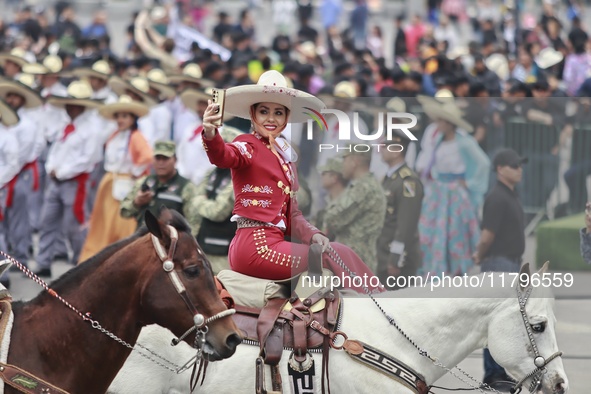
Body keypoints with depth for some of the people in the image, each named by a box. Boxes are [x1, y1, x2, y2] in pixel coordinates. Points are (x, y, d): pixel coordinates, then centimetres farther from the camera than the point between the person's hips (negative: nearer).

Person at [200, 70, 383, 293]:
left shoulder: (285, 157, 19)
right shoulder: (248, 146, -5)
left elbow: (291, 215, 19)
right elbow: (224, 156, -31)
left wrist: (312, 235, -1)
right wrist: (210, 135, -54)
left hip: (271, 244, 8)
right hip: (254, 246, -8)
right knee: (337, 255, -6)